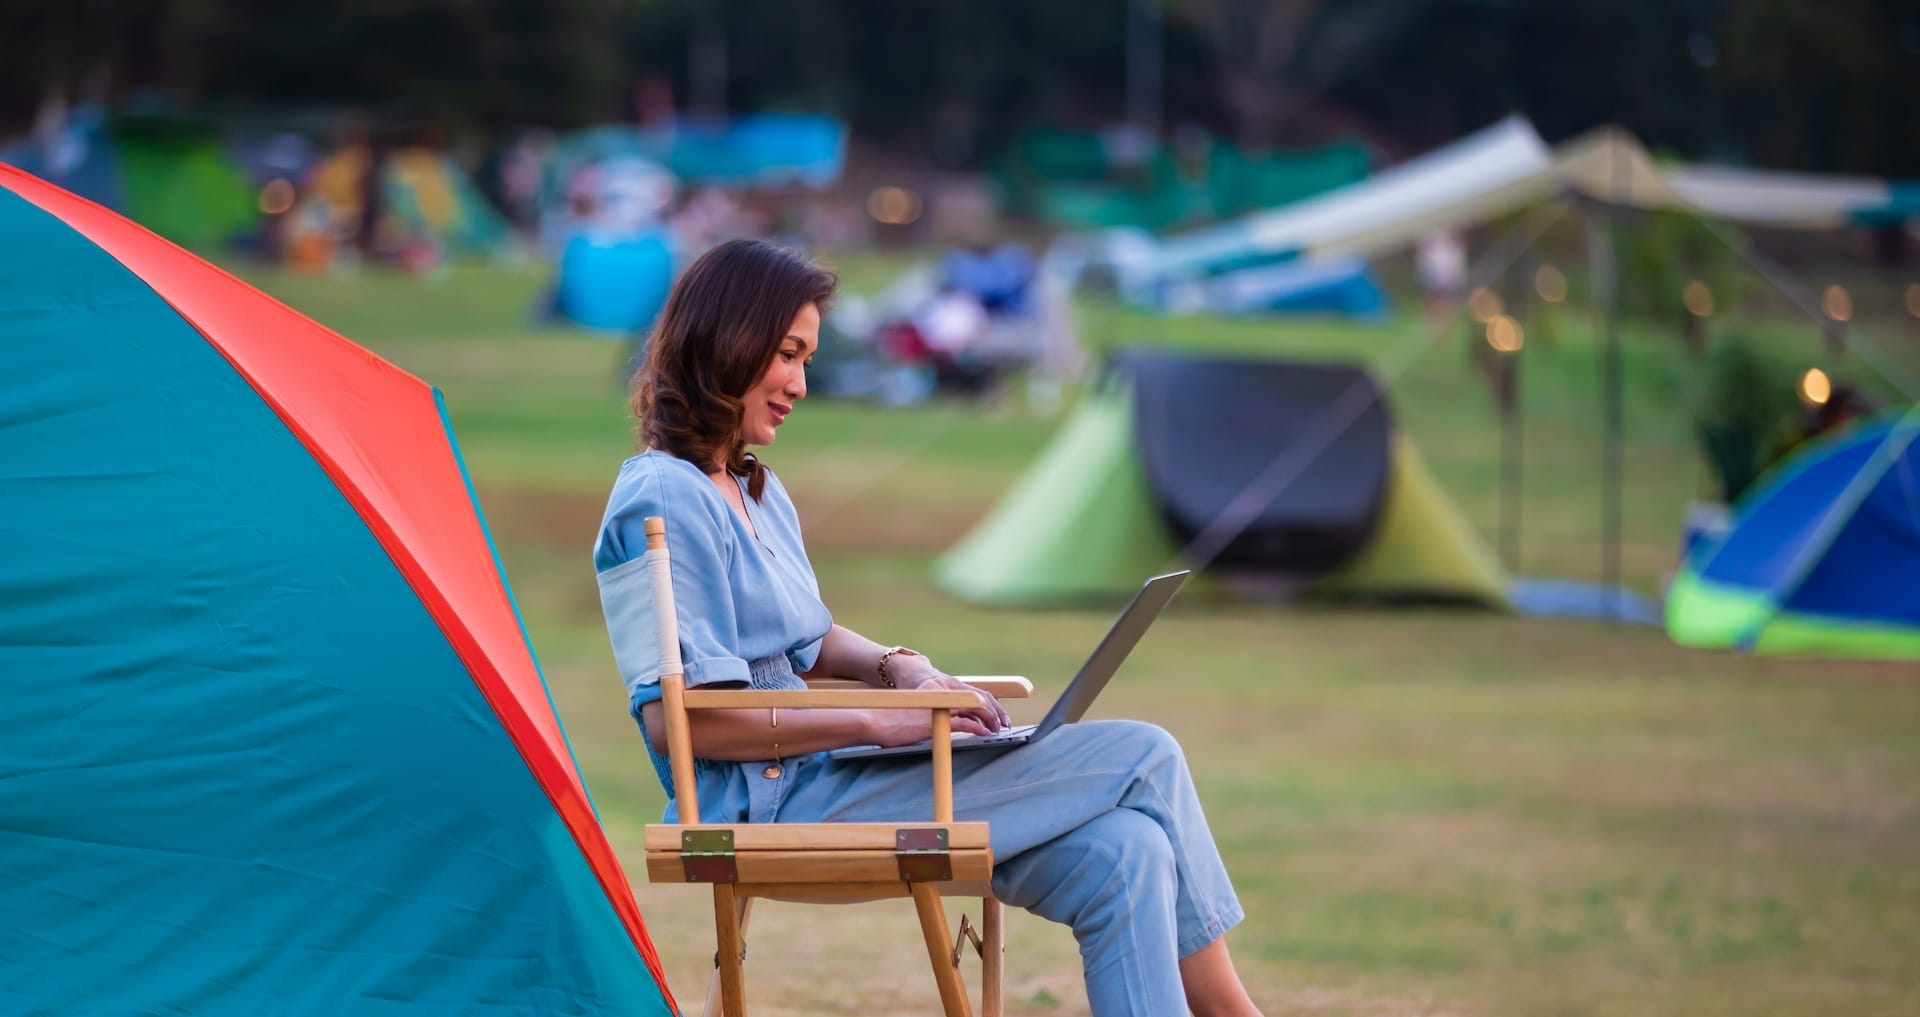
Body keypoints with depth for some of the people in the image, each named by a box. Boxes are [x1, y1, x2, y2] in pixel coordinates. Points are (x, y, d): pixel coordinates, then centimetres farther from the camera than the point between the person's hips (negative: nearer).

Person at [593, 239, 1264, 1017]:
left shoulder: (755, 492, 18)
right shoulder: (663, 503, -12)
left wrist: (896, 667, 5)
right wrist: (878, 724, -19)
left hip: (811, 781, 9)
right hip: (771, 808, -9)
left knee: (1125, 855, -13)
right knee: (1143, 761, -12)